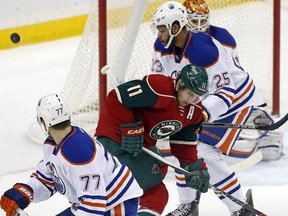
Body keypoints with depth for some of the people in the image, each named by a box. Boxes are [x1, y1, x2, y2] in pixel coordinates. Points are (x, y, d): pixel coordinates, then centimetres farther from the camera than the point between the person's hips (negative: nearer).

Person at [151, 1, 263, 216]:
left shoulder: (203, 50, -34)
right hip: (203, 100, 9)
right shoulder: (163, 46, -10)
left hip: (235, 99, -9)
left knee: (204, 154, -17)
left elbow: (225, 91, -31)